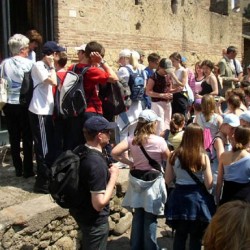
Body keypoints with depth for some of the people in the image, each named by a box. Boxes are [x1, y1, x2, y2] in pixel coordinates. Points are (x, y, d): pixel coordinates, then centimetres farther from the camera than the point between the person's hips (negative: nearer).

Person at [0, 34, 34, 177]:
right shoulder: (29, 64, -9)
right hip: (24, 104, -4)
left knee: (14, 138, 10)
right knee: (27, 138, 5)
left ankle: (18, 169, 18)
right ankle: (28, 170, 10)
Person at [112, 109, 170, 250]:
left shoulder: (132, 139, -6)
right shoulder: (159, 141, -16)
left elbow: (114, 152, -13)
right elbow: (168, 158, -2)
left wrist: (130, 163, -3)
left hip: (137, 179, 4)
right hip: (153, 181, -4)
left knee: (138, 215, 18)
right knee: (150, 217, 7)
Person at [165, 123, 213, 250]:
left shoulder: (174, 155, -5)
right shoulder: (203, 157, -12)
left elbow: (167, 181, 1)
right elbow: (209, 185, -9)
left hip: (178, 196, 3)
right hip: (196, 198, -2)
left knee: (180, 234, 18)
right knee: (196, 236, 13)